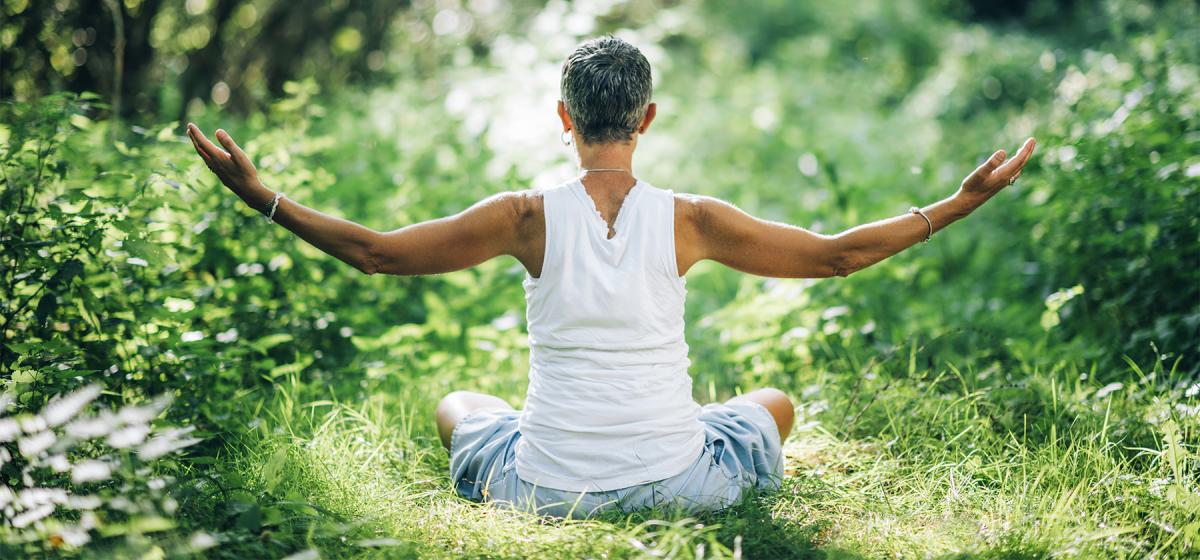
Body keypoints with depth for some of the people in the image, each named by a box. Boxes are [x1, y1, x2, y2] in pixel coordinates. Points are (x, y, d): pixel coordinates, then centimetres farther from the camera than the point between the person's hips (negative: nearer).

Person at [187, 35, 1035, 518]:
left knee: (457, 405, 33)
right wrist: (962, 203, 7)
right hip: (680, 485, 0)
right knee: (773, 402, 31)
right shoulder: (689, 220, -8)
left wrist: (262, 196, 5)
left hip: (546, 492, 0)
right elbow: (836, 255, -1)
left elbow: (375, 252, -5)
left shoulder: (527, 216, -8)